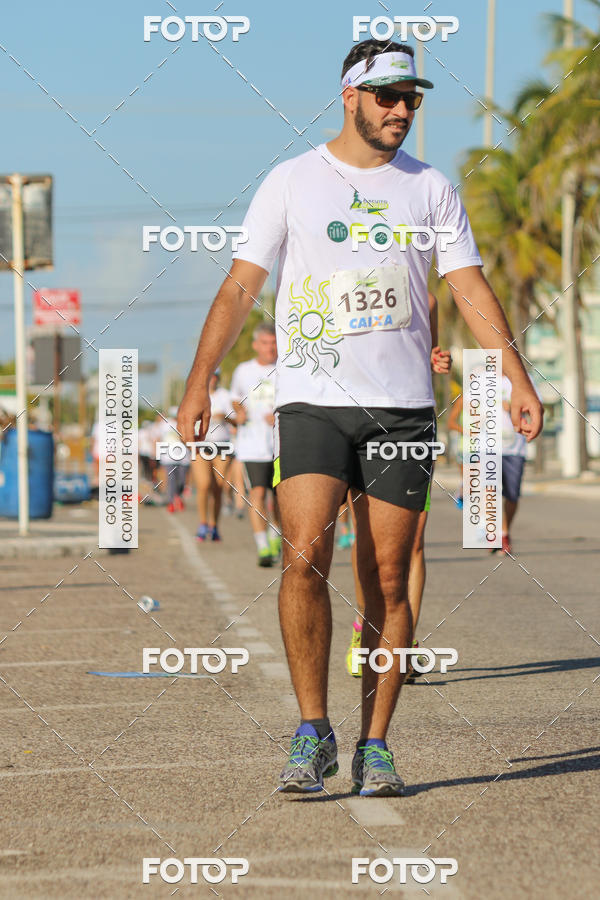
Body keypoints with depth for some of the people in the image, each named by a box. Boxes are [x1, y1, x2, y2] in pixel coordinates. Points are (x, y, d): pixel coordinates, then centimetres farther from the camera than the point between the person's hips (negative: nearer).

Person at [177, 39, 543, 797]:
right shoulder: (292, 181, 6)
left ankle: (374, 747, 7)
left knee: (388, 579, 0)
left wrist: (517, 381, -2)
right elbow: (240, 286, 5)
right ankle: (312, 732, -6)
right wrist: (199, 380, -4)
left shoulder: (430, 189, 11)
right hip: (312, 400, -1)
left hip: (403, 406, 2)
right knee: (304, 556, -17)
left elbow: (471, 290, 9)